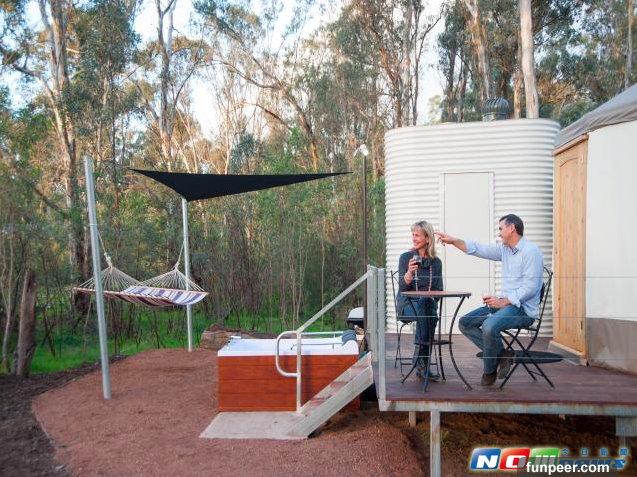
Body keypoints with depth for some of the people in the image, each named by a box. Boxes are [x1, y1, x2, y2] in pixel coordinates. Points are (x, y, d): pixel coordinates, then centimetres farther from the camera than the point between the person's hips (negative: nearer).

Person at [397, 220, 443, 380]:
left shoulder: (436, 262, 8)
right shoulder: (405, 257, 1)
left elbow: (438, 289, 11)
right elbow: (402, 287, -9)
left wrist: (431, 300, -11)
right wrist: (409, 272, -28)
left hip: (428, 302, 2)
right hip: (407, 302, -1)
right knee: (424, 304, -36)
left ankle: (420, 363, -25)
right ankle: (422, 363, -32)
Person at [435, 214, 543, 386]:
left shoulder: (531, 251, -14)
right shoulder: (504, 249, 12)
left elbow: (530, 287, -20)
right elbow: (478, 249, 15)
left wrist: (503, 302, -21)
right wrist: (453, 240, 6)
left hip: (523, 308, -9)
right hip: (505, 303, 9)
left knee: (489, 326, -33)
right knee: (465, 323, 2)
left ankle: (489, 370, -7)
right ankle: (501, 354, -3)